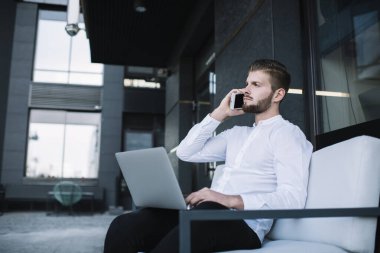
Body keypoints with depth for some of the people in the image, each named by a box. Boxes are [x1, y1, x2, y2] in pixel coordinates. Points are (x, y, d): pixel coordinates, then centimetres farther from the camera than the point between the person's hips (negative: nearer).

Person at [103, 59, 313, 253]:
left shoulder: (288, 133, 4)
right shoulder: (237, 133, 27)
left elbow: (293, 198, -11)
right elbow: (186, 153, 19)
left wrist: (232, 200, -22)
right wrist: (219, 114, 15)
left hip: (243, 223, -6)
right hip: (206, 213, 7)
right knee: (123, 226, -20)